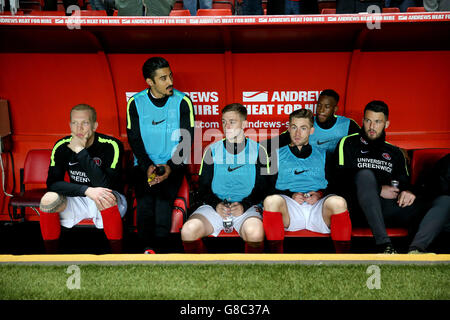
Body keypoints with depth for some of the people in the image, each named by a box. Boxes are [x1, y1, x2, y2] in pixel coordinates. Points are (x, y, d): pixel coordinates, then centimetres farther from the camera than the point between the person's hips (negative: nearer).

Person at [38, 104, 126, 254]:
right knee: (48, 200, -25)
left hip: (105, 201, -3)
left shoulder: (111, 145, -21)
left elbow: (105, 186, -31)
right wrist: (87, 190, -31)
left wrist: (80, 151, -32)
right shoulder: (61, 146, -8)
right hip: (76, 199, 4)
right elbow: (52, 183, -15)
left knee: (107, 200, -37)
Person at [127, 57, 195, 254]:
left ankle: (160, 248, -16)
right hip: (144, 165, 1)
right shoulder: (136, 103, 3)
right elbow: (134, 139, 3)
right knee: (145, 199, -24)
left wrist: (170, 166, -14)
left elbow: (187, 138, -1)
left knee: (163, 198, -26)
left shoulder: (182, 101, 0)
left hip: (173, 165, -1)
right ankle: (147, 247, -13)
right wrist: (147, 166, -12)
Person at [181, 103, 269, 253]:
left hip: (246, 207, -1)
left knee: (256, 234, -36)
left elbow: (262, 188, 7)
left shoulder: (258, 151, 8)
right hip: (214, 205, 2)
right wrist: (216, 204, -10)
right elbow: (203, 186, 11)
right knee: (188, 231, -28)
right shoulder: (212, 150, 12)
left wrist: (244, 205, -12)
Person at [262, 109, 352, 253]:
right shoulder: (278, 155, 20)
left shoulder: (322, 155, 23)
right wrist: (290, 195, -5)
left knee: (338, 202, -34)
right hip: (289, 209, 0)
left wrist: (320, 194, -5)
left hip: (319, 209, 1)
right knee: (271, 200, -35)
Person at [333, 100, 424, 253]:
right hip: (358, 205, -2)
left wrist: (407, 191, -10)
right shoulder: (348, 143, 11)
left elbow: (405, 181, 17)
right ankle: (383, 242, -41)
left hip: (385, 208, 3)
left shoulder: (395, 152, 23)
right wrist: (379, 190, -8)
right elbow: (340, 180, -2)